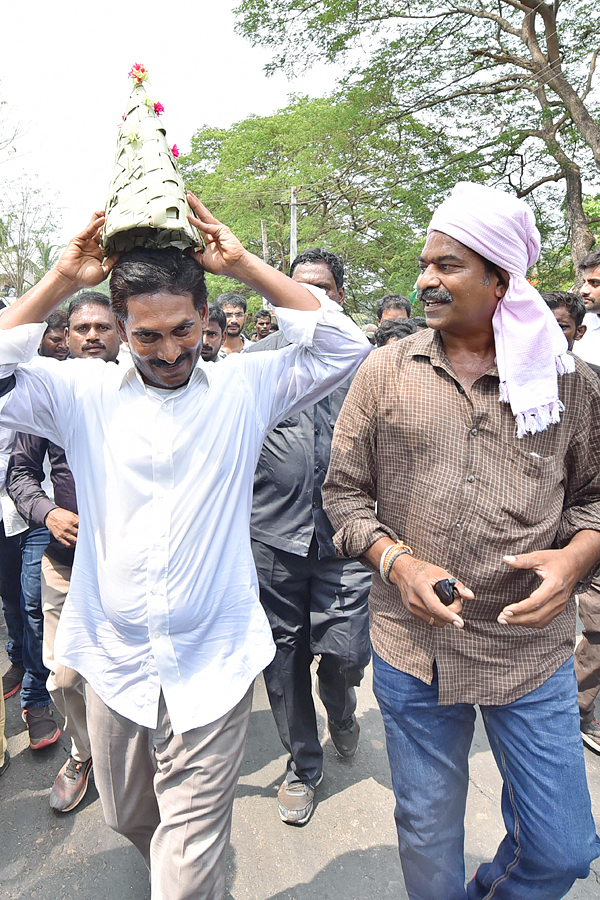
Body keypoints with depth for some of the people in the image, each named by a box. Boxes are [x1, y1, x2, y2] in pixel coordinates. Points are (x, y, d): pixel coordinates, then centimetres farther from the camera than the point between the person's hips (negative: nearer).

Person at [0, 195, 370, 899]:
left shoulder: (242, 386, -4)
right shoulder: (83, 393, -1)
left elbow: (344, 346, -9)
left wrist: (245, 265, -13)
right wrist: (60, 280, -13)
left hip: (212, 664, -3)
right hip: (112, 658, 3)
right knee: (127, 817, 27)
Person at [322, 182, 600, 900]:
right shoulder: (385, 371, -3)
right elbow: (344, 491, 1)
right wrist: (398, 563, -15)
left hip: (532, 648, 1)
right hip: (412, 646, 0)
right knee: (428, 838, 18)